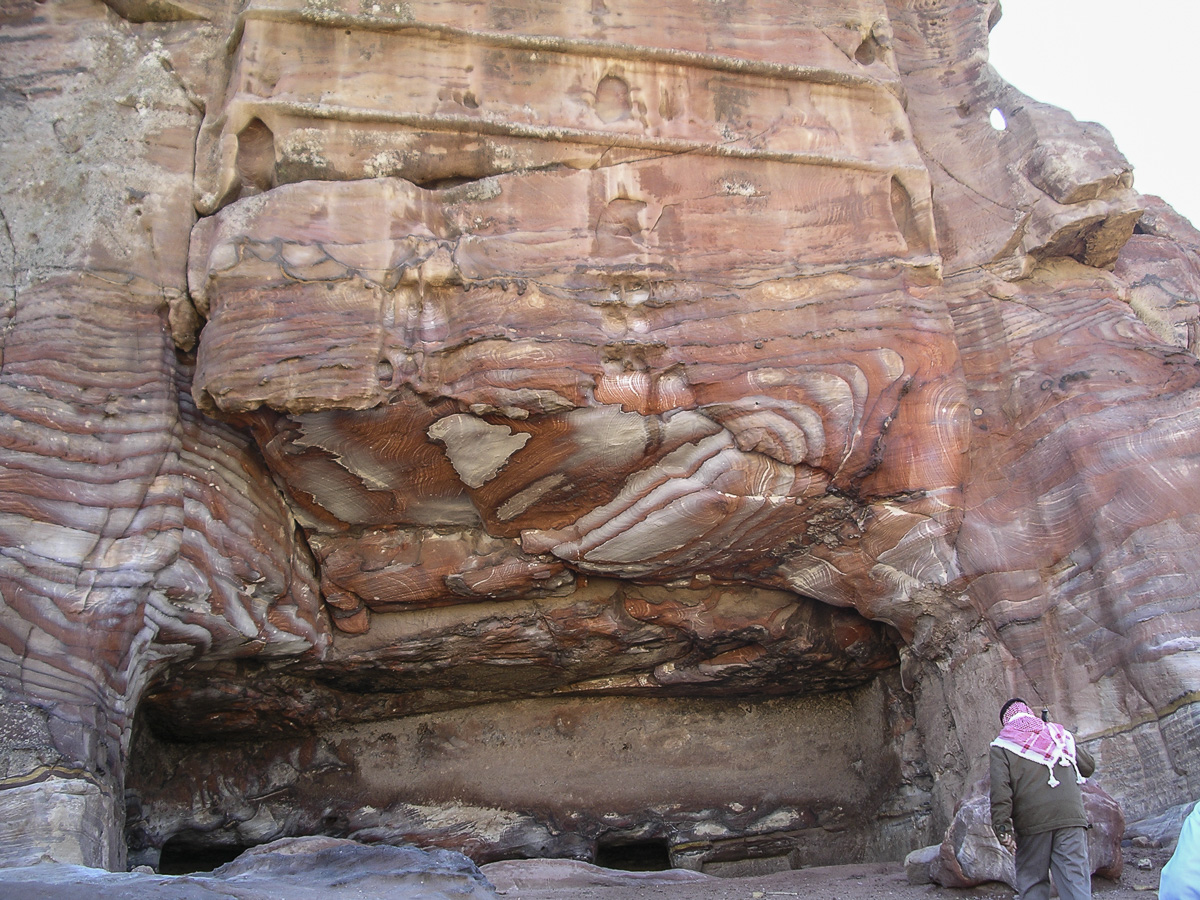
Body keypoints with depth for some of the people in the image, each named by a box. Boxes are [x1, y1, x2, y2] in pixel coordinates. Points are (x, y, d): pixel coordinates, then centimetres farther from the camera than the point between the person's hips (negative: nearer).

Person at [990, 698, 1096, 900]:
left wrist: (1003, 827, -10)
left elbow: (1000, 789, -7)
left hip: (1032, 821, -2)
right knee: (1076, 881, 0)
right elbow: (1089, 766, 28)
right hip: (1071, 815, 2)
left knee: (1032, 883, 8)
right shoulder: (1058, 734, 17)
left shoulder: (1002, 746, 7)